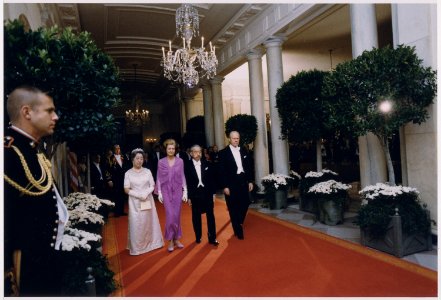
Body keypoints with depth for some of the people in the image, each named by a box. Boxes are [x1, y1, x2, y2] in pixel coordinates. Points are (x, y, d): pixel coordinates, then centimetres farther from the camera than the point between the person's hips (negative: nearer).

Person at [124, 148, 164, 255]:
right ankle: (136, 247, 14)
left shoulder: (147, 171, 2)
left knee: (149, 222, 10)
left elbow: (152, 186, 1)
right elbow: (126, 190, -6)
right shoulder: (128, 173, -3)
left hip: (148, 201, 2)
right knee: (136, 224, 2)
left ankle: (150, 242, 26)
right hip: (135, 202, -2)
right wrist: (139, 195, -17)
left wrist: (145, 194, -16)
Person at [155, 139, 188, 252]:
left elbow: (182, 177, 3)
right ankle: (170, 240, 9)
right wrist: (159, 192, -3)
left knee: (177, 215, 6)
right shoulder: (161, 162, -1)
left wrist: (185, 191, -1)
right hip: (166, 191, -1)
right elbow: (159, 178, 2)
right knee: (170, 215, -6)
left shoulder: (180, 161, 0)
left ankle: (176, 239, 21)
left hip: (177, 191, 1)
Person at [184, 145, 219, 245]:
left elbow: (212, 179, 6)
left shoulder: (207, 164, 2)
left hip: (207, 193, 2)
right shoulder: (187, 165, -5)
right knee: (196, 216, 10)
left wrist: (213, 192, 3)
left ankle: (212, 238, 14)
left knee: (210, 215, 5)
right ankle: (198, 237, 24)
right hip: (195, 194, -2)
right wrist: (188, 196, -6)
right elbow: (186, 182, -5)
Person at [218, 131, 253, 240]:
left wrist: (250, 181, 8)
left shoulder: (243, 151, 9)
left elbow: (248, 167, 13)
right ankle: (238, 231, 17)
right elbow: (222, 171, -8)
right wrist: (225, 186, -12)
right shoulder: (223, 152, -6)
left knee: (245, 203, 9)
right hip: (231, 184, -5)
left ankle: (239, 223, 36)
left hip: (243, 182, 5)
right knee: (233, 208, 4)